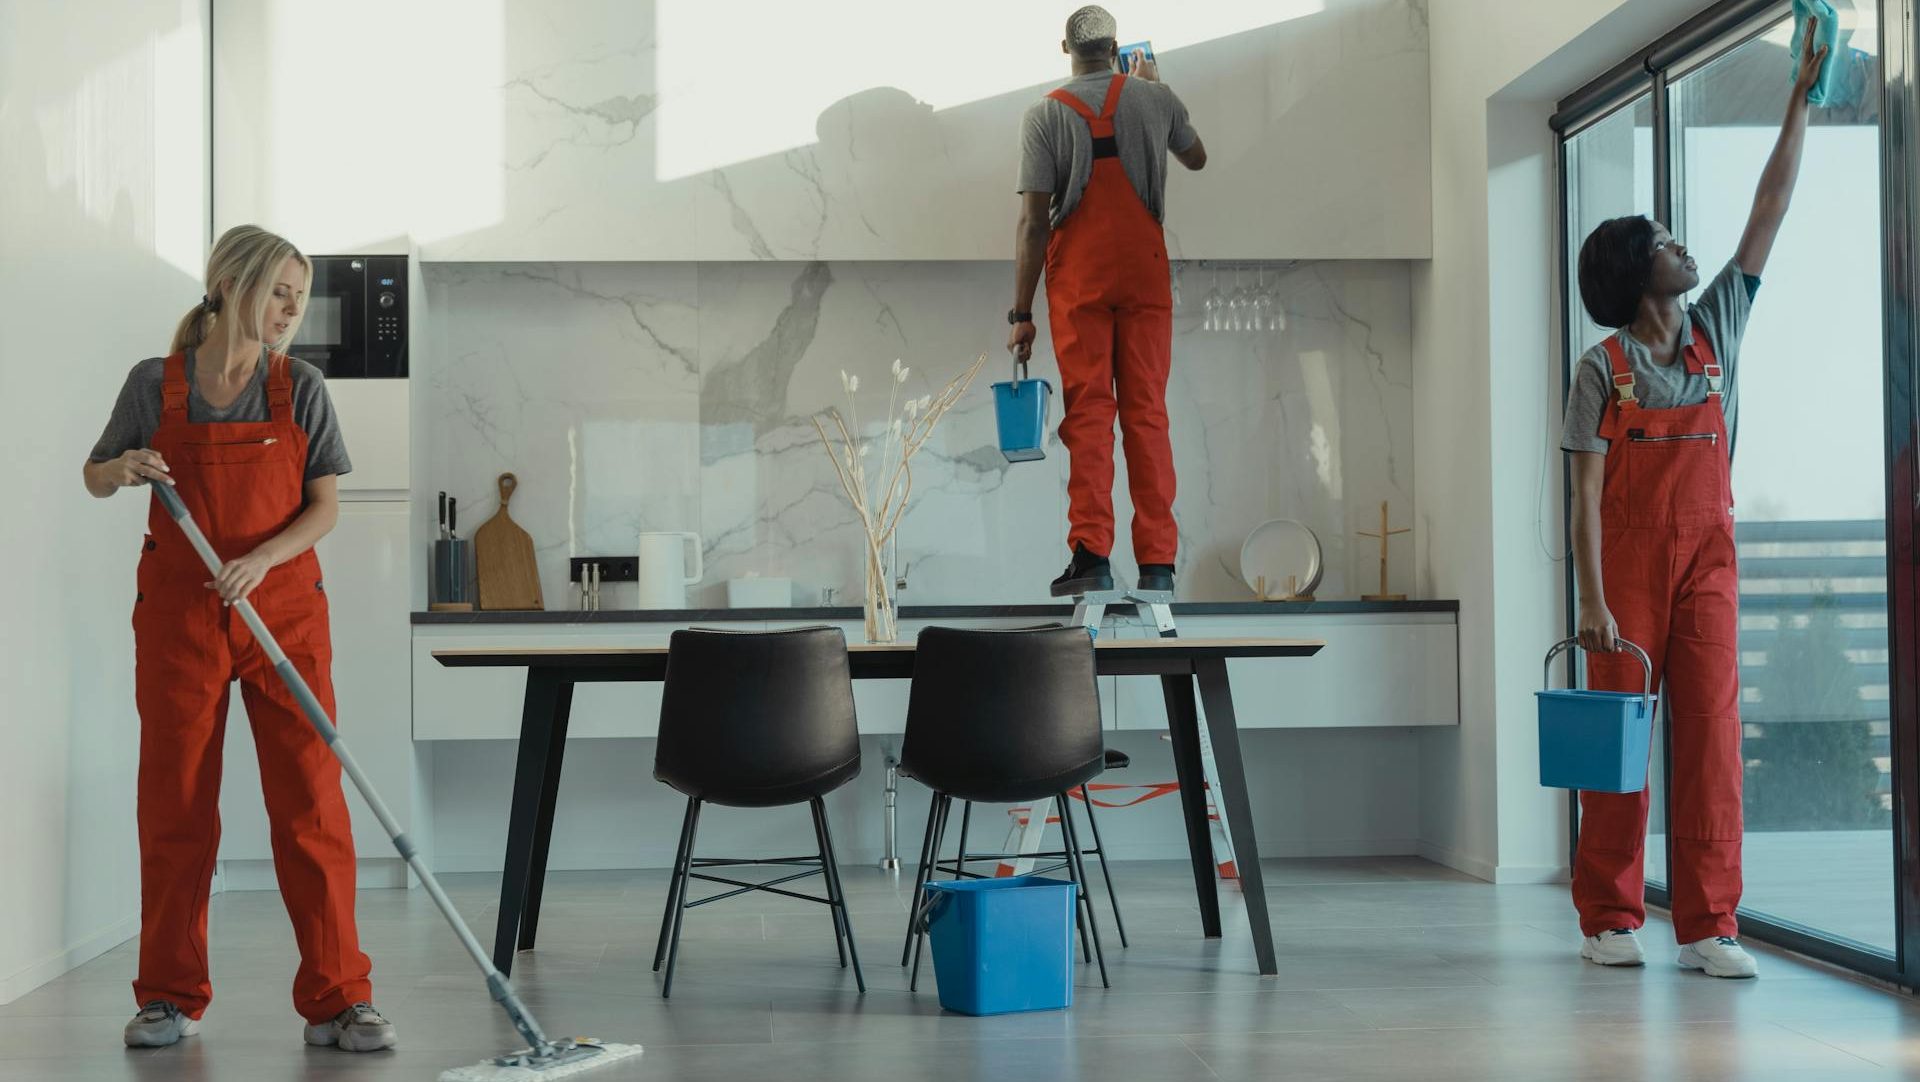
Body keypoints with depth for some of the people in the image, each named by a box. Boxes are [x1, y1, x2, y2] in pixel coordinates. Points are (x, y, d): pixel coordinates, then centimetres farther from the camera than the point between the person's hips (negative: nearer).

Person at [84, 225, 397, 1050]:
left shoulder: (300, 387, 1)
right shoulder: (155, 383, 0)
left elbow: (325, 506, -1)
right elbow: (95, 478, 12)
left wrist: (260, 559, -18)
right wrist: (123, 469, -12)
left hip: (284, 611, 0)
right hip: (178, 613, 0)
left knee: (311, 804, -3)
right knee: (175, 805, 5)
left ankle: (337, 1001, 2)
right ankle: (171, 998, 18)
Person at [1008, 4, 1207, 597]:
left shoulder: (1046, 115, -3)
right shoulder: (1154, 98, 4)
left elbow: (1033, 221, -8)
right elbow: (1196, 158, 25)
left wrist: (1021, 313, -5)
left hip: (1077, 278, -2)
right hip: (1145, 272, 2)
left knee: (1087, 411, -1)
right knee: (1147, 412, 3)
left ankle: (1091, 554, -10)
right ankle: (1157, 563, 2)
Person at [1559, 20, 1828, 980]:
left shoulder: (1716, 331, 10)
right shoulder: (1603, 369, -3)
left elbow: (1769, 213, 11)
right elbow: (1587, 493, -7)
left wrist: (1801, 99, 10)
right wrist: (1593, 601, -15)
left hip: (1706, 559, 4)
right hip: (1626, 565, -4)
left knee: (1711, 731, -3)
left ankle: (1708, 926, -1)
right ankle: (1610, 919, 9)